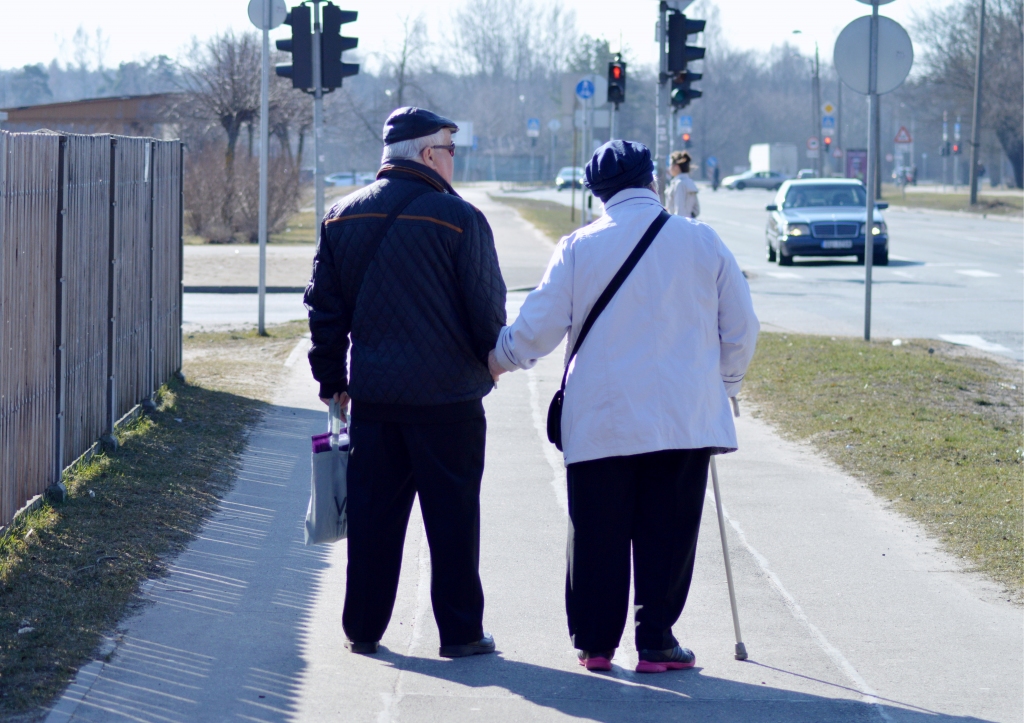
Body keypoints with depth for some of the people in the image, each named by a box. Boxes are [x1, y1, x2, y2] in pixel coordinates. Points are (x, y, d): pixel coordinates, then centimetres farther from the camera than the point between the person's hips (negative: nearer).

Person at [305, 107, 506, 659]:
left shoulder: (342, 218, 6)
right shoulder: (458, 218, -10)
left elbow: (324, 304, 9)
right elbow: (487, 308, -7)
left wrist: (331, 378, 16)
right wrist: (493, 361, 12)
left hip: (372, 394, 4)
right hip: (447, 395, -4)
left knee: (372, 513, 10)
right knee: (452, 515, 3)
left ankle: (363, 628, 15)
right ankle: (460, 631, 6)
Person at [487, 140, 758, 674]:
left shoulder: (579, 247, -2)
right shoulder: (701, 241, 1)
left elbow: (538, 328, 3)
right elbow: (740, 328, 6)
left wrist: (500, 359, 23)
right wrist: (722, 386, 21)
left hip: (601, 419, 0)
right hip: (685, 419, 0)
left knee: (597, 533, 9)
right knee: (667, 532, 5)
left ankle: (594, 642, 14)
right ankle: (656, 643, 6)